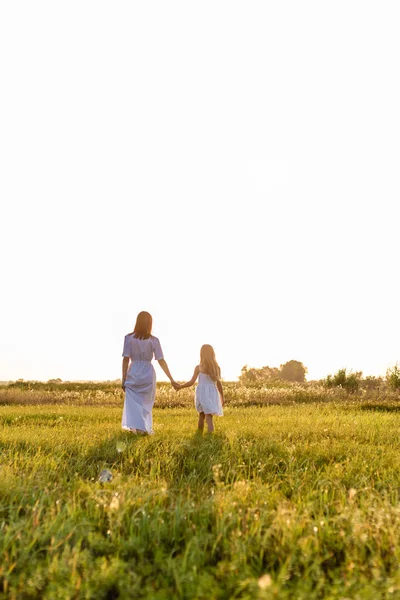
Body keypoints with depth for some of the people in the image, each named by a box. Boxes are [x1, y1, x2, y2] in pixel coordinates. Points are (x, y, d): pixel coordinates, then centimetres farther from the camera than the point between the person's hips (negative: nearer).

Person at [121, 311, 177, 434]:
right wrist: (172, 380, 0)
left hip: (133, 373, -1)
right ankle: (144, 427, 20)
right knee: (145, 403, 17)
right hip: (148, 374, 1)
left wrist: (124, 379, 1)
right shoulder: (154, 340, -2)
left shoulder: (129, 338, -4)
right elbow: (161, 361, -4)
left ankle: (135, 426, -4)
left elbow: (126, 360, -6)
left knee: (133, 402, 8)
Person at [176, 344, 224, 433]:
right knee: (209, 416, 1)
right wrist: (222, 397, 14)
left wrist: (180, 386, 12)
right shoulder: (217, 368, 2)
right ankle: (210, 432, -19)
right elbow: (219, 384, 4)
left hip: (202, 394, -1)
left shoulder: (199, 367, -4)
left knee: (202, 415, 17)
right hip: (212, 394, 1)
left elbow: (191, 382, -3)